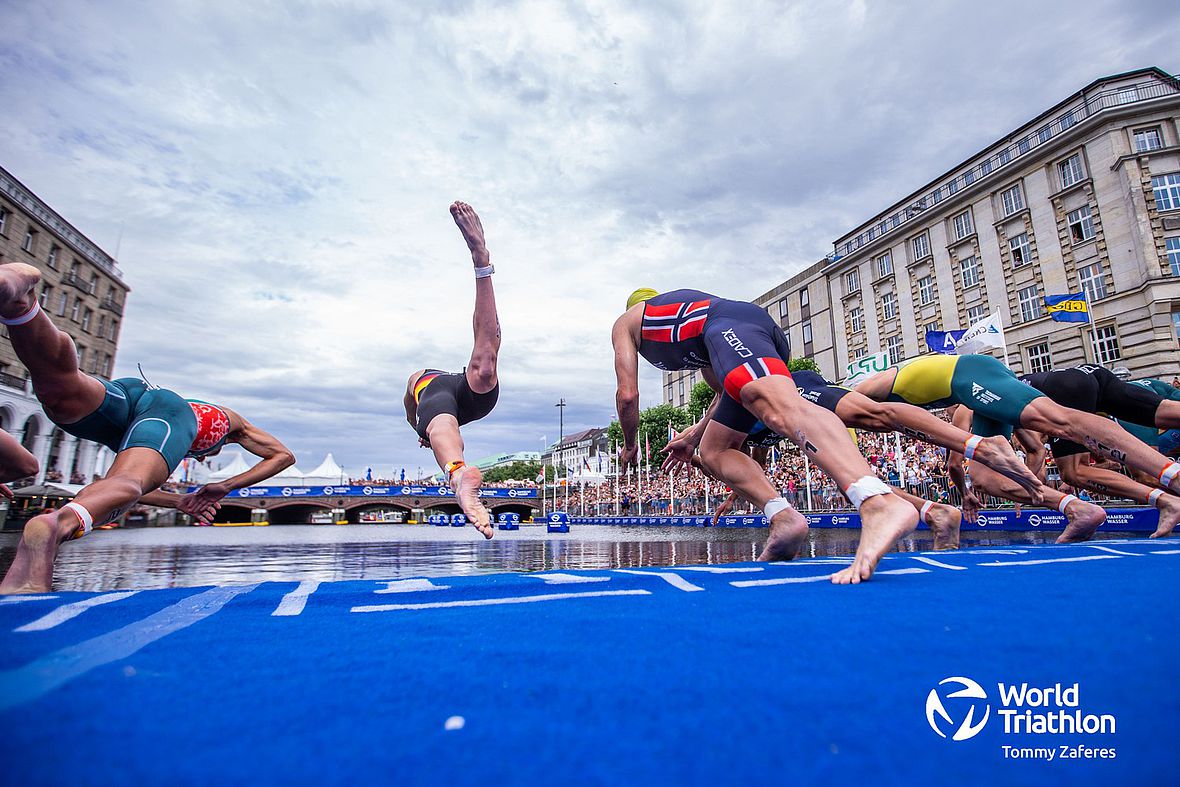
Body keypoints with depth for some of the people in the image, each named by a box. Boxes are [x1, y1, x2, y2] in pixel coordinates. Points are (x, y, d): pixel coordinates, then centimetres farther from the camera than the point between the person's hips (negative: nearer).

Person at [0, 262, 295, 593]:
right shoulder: (230, 419, 46)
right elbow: (283, 455, 41)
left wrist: (182, 501, 47)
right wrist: (225, 487, 33)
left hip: (122, 392, 4)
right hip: (170, 409, -4)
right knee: (127, 484, -30)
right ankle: (57, 524, -62)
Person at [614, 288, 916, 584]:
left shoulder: (625, 322, 30)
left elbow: (627, 394, 18)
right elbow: (724, 391, 39)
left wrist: (630, 445, 34)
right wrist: (693, 436, 46)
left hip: (728, 326, -7)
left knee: (780, 406, -33)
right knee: (713, 452, 12)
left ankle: (881, 504, -55)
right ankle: (783, 518, -9)